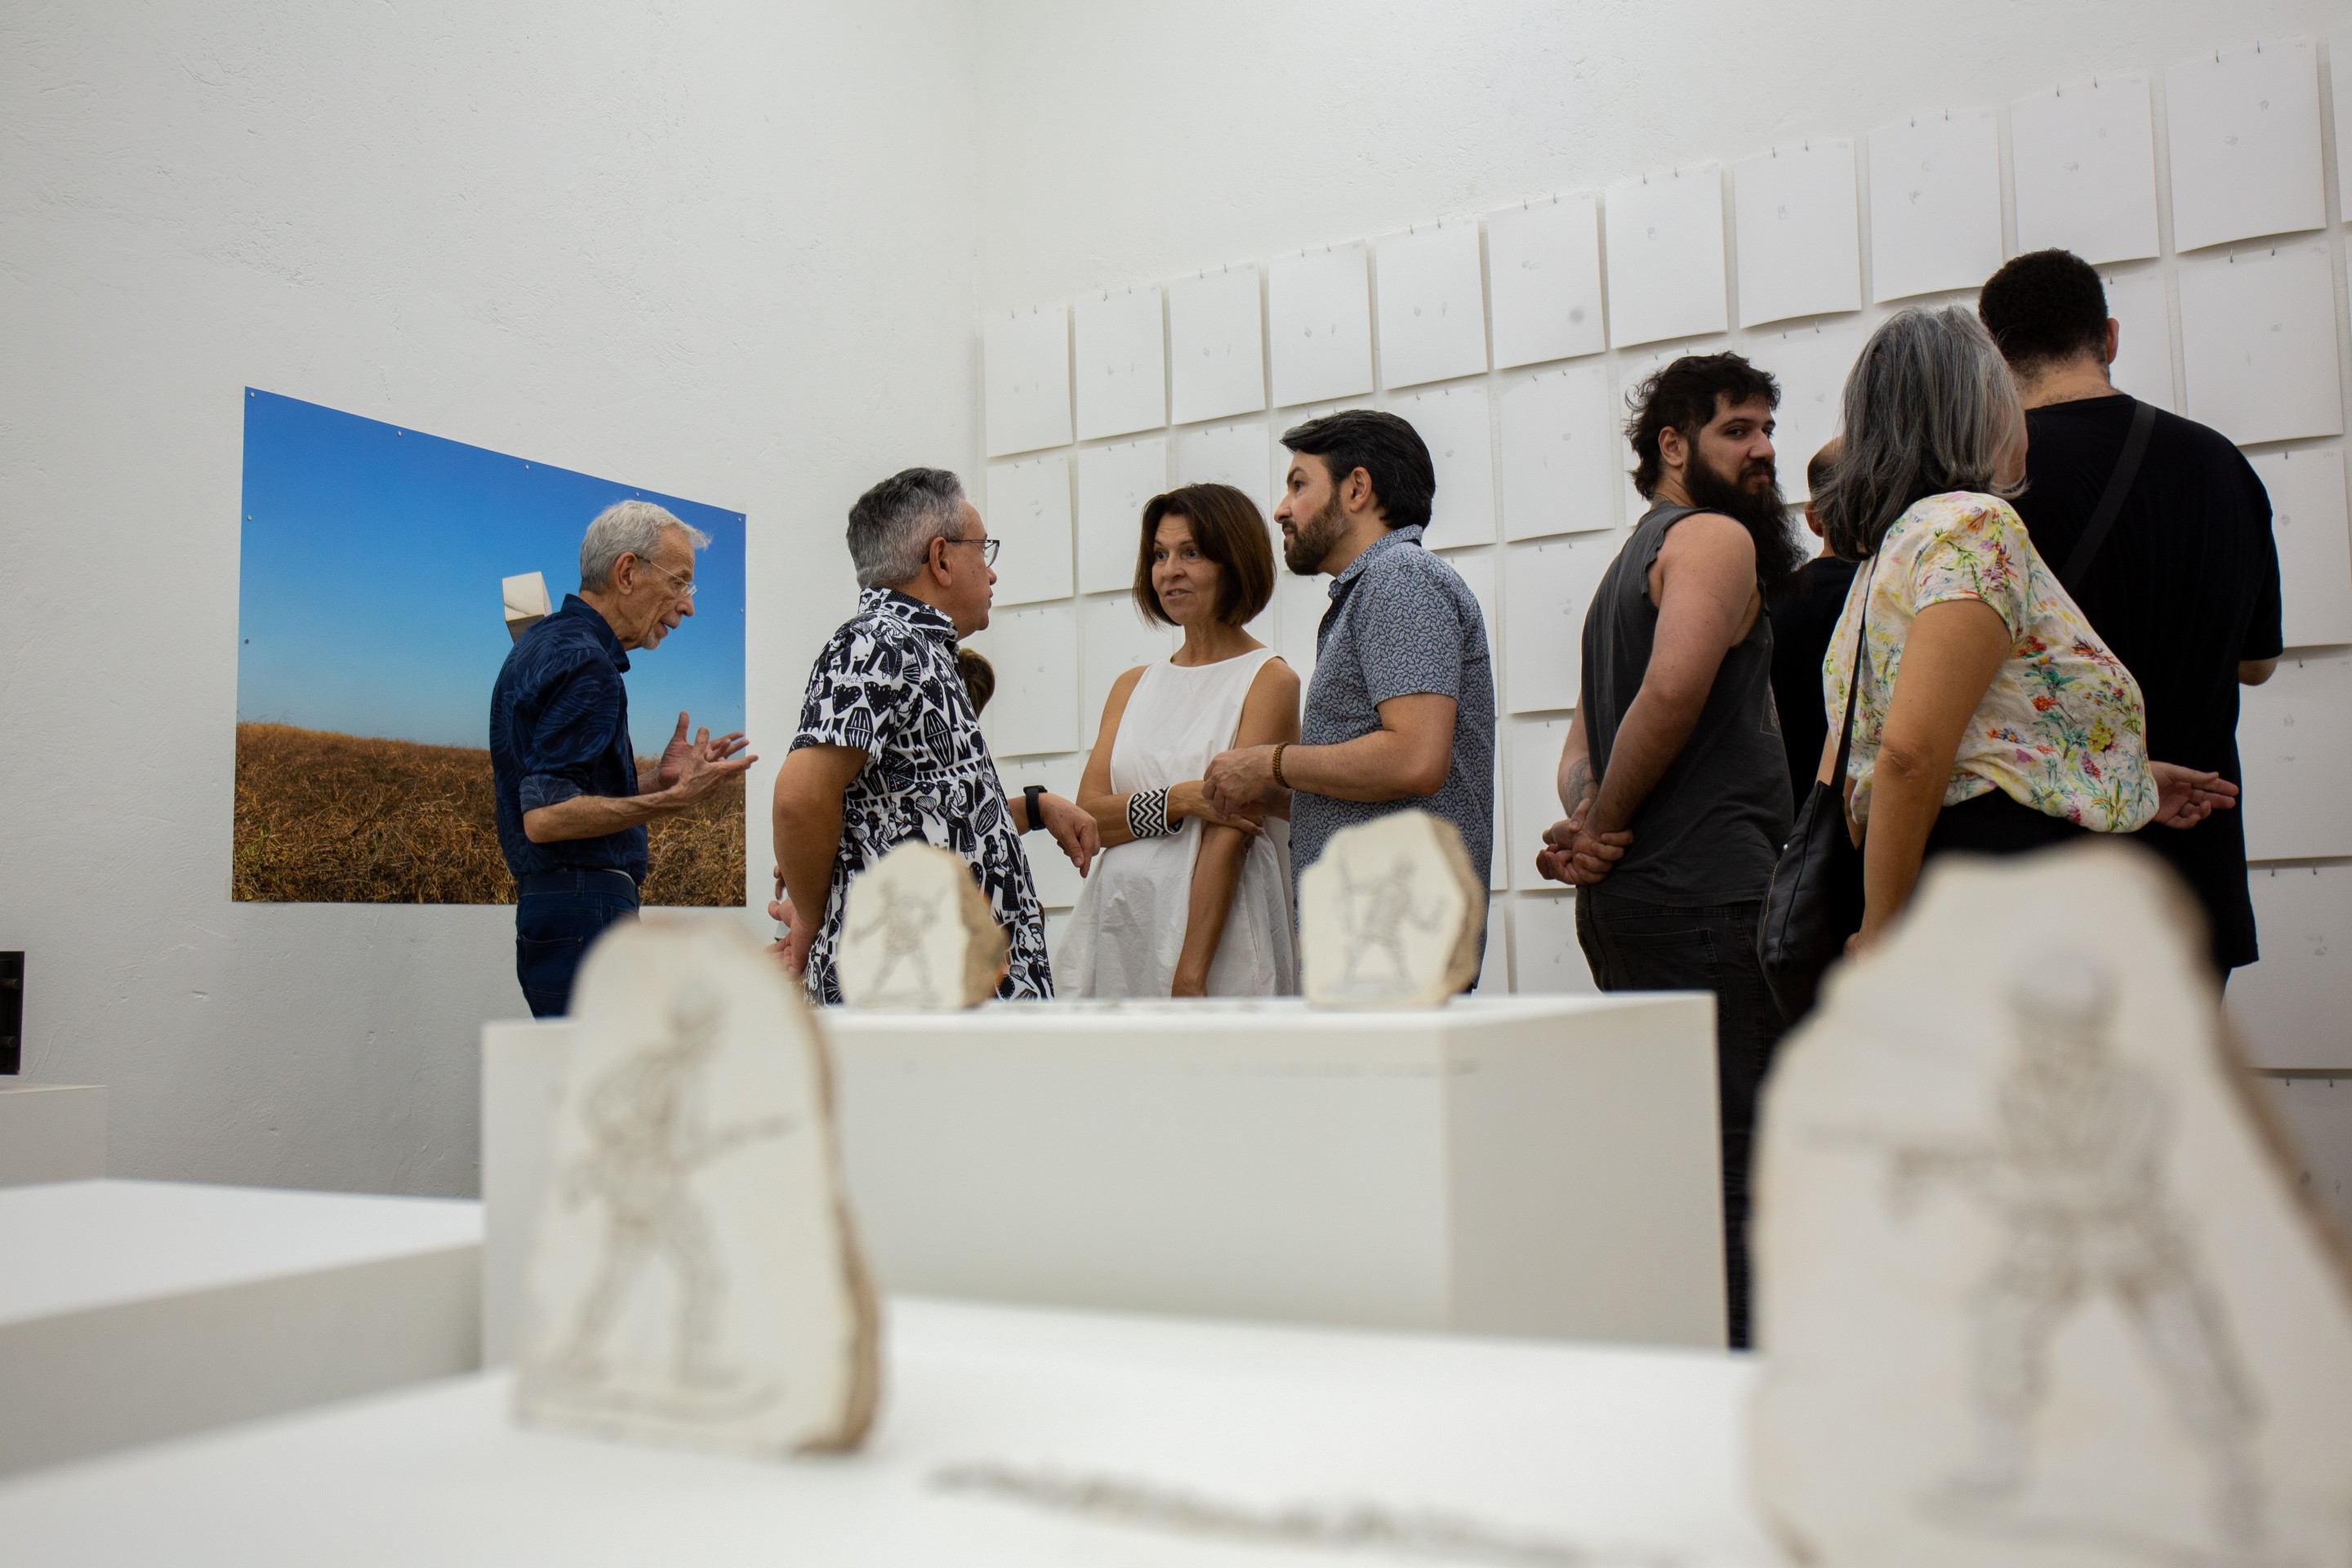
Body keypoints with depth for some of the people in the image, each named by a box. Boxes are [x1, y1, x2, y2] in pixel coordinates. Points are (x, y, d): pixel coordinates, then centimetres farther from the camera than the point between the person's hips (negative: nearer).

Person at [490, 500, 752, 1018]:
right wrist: (672, 800, -26)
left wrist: (660, 779, 13)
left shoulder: (543, 646, 18)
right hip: (585, 918, -10)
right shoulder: (584, 663, -14)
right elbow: (545, 818, -22)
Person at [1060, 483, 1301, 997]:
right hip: (1116, 930, 5)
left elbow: (1230, 835, -12)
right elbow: (1089, 816, 4)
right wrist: (1181, 801, -14)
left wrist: (1191, 973, -17)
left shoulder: (1269, 680, -3)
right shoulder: (1131, 686, 15)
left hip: (1218, 935, -5)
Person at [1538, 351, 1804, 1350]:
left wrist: (1584, 824, 3)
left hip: (1629, 899, 10)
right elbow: (1676, 687, -21)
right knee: (1732, 1168, -10)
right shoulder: (1717, 537, -3)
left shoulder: (1632, 560, 26)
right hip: (1705, 893, -10)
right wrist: (1603, 828, -10)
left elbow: (1583, 742, 23)